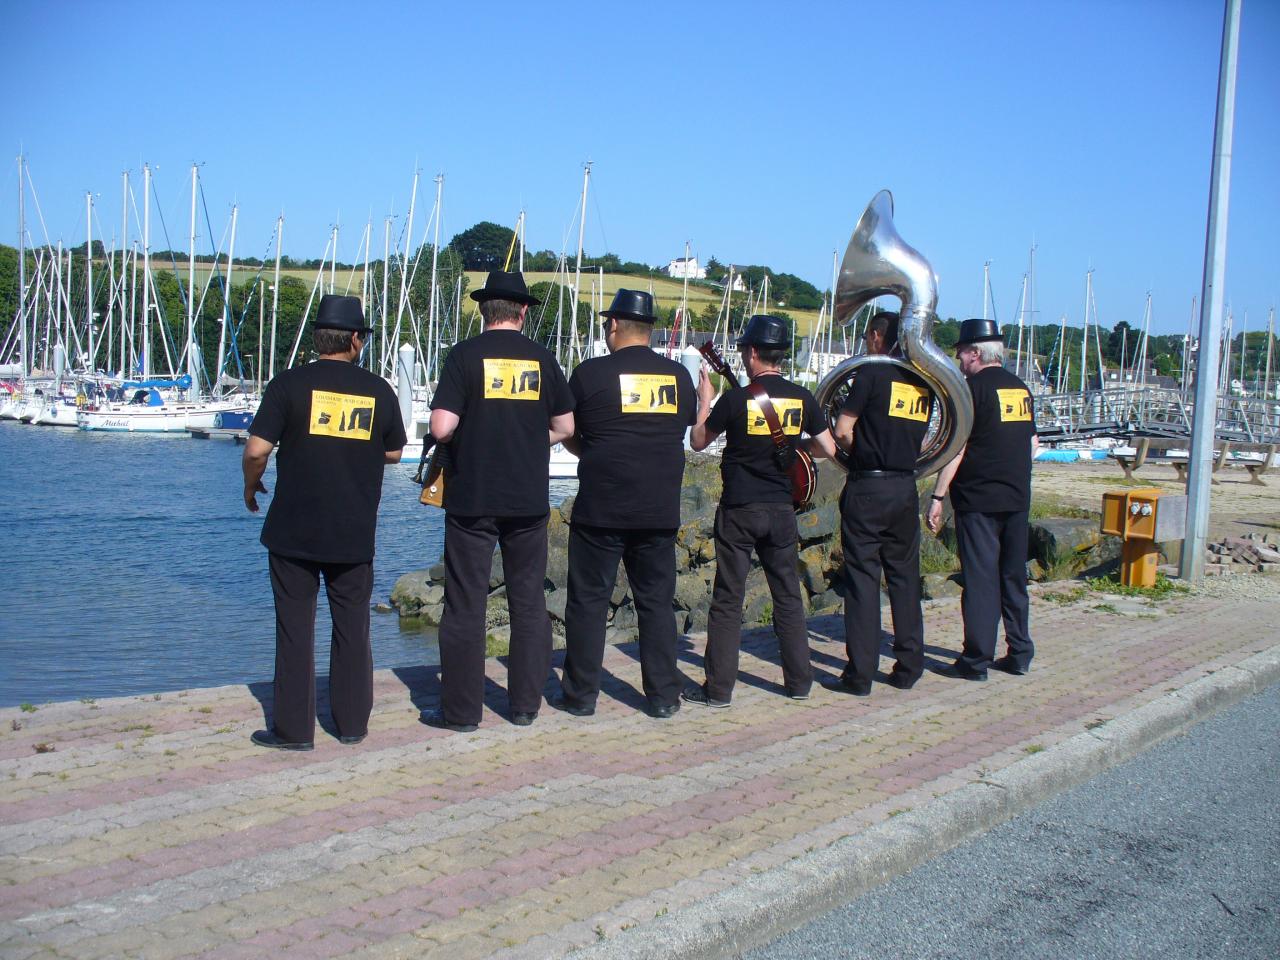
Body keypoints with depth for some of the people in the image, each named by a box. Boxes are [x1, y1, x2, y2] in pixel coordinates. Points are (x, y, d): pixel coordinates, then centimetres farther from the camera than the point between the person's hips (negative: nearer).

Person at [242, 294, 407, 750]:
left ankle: (293, 729, 9)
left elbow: (257, 450, -10)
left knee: (295, 627, 5)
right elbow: (394, 453, 11)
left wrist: (250, 487, 9)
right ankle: (352, 724, 20)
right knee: (352, 627, 13)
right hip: (355, 535, 2)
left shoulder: (290, 384, -7)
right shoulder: (379, 390, 1)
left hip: (294, 531, -2)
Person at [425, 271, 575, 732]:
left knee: (465, 604, 3)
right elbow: (565, 427, 7)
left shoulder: (466, 355, -6)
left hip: (471, 499, -3)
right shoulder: (541, 358, 3)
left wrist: (466, 433, 7)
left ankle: (461, 710, 8)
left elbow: (441, 428, -14)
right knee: (529, 602, 12)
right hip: (528, 500, 3)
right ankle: (526, 704, 17)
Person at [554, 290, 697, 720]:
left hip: (600, 510, -3)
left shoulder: (591, 372, -7)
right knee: (657, 602, 11)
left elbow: (569, 437, 3)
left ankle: (580, 695, 12)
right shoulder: (678, 375, 4)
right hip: (660, 511, 3)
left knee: (588, 601, 6)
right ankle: (664, 696, 15)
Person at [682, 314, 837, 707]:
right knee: (788, 594, 13)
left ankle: (718, 688, 4)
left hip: (739, 509, -3)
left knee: (728, 598, 2)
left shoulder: (736, 399, -11)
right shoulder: (802, 398, -1)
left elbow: (698, 442, 2)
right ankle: (799, 682, 19)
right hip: (781, 509, 4)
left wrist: (705, 400, 14)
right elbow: (829, 448, 6)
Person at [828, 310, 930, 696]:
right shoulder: (922, 382, 9)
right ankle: (908, 668, 18)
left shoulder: (872, 373, -9)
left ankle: (860, 674, 0)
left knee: (863, 576, -1)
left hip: (867, 488, -5)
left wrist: (861, 450, 8)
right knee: (904, 575, 13)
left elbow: (842, 431, -10)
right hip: (906, 488, 6)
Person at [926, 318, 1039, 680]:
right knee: (1013, 576, 14)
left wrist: (938, 496, -12)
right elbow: (1032, 444, 18)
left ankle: (976, 660, 1)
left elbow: (956, 447, -14)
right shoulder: (1021, 388, 12)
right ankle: (1019, 654, 19)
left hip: (978, 500, -7)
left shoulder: (974, 388, -10)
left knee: (980, 578, -3)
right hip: (1017, 498, 7)